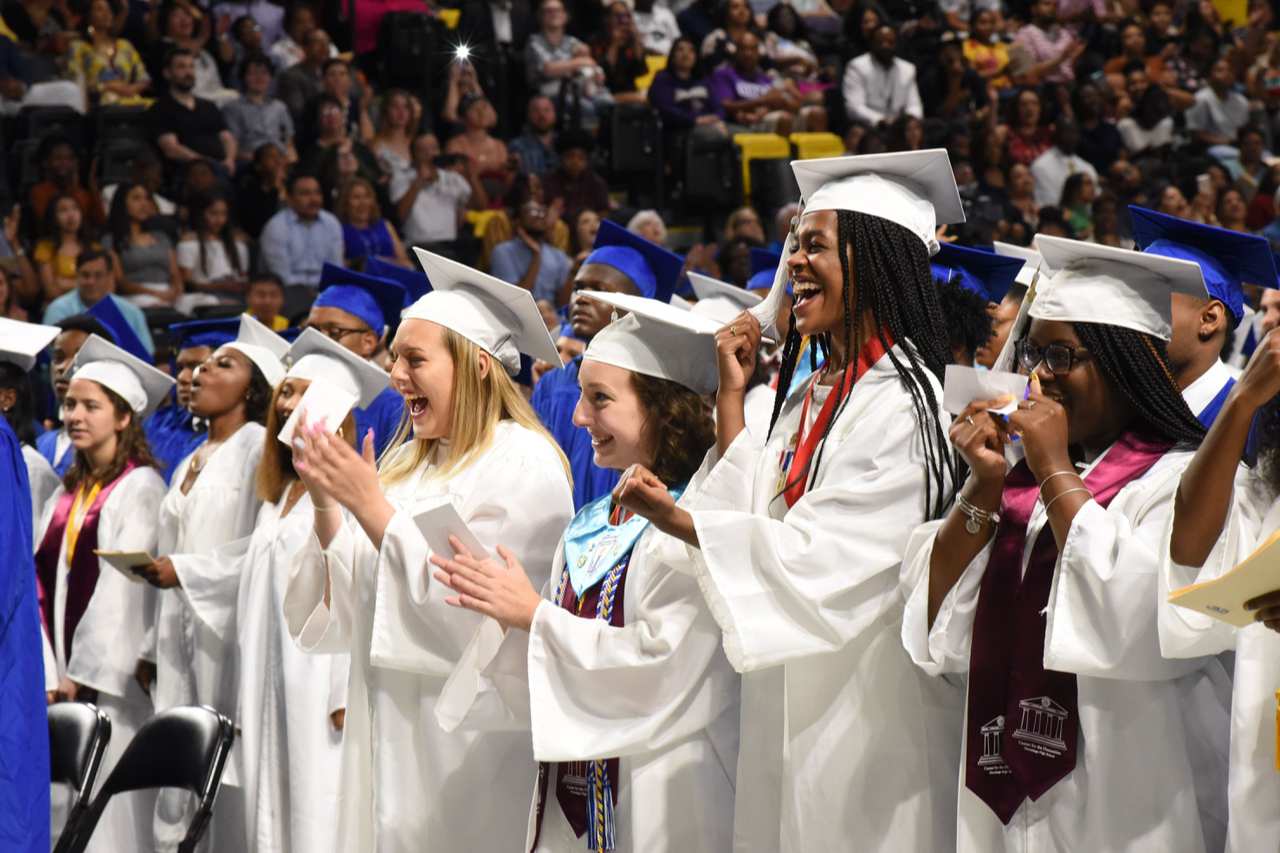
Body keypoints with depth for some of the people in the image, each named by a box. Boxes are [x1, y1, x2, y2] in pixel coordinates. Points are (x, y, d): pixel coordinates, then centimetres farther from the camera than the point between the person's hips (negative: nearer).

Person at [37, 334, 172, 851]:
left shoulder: (141, 488, -6)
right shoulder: (66, 493, 16)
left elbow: (123, 587, -12)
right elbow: (43, 581, 11)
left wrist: (85, 674, -14)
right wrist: (49, 672, 0)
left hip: (112, 681, -7)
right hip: (65, 679, 7)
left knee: (109, 810, -7)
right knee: (63, 808, 5)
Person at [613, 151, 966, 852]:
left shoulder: (902, 401, -13)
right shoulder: (809, 398, 15)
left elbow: (817, 555, -21)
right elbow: (754, 517, 8)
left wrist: (679, 520, -29)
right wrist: (731, 396, 8)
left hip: (867, 709, -9)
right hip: (790, 708, 9)